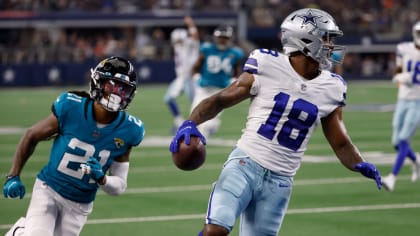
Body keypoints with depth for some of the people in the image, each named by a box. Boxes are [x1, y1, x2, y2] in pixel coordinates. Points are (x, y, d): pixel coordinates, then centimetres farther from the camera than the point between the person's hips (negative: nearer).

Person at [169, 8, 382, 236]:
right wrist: (190, 123, -16)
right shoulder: (267, 67, -7)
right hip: (246, 164, -4)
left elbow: (340, 143, 12)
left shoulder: (329, 89, 5)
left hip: (279, 182, 4)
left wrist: (360, 165, -8)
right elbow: (221, 100, 0)